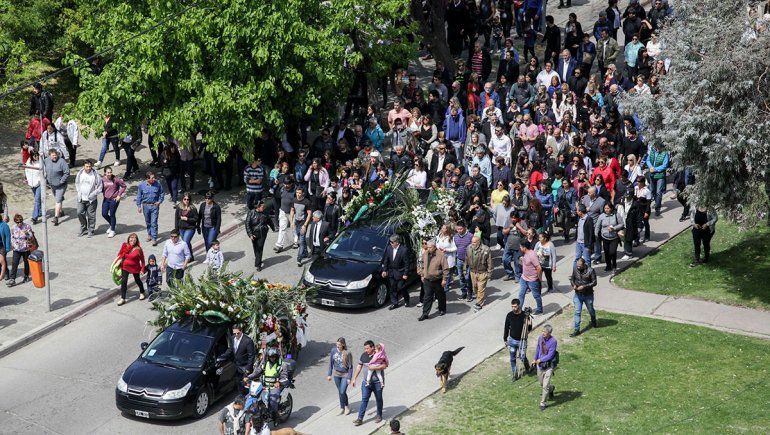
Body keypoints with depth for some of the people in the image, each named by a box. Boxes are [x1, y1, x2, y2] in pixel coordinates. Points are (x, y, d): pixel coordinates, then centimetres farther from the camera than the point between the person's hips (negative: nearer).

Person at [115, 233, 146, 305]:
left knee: (137, 280, 18)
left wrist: (142, 269, -8)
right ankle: (122, 299, 5)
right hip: (125, 267, 2)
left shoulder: (138, 249, -17)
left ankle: (142, 293, 45)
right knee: (123, 282, -2)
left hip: (135, 267, -2)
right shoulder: (125, 246, -9)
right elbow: (120, 254, 5)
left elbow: (142, 259, -9)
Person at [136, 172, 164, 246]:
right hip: (146, 206, 2)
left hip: (155, 206, -2)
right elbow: (139, 196, 2)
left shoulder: (158, 184, -8)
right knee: (148, 222, 17)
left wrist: (159, 201, -6)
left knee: (154, 223, -7)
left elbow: (161, 194, 7)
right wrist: (139, 206, 0)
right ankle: (149, 234, 38)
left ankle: (154, 239, -4)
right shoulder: (141, 185, -8)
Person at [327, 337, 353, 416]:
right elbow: (331, 363, 4)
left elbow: (350, 366, -10)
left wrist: (349, 378, -11)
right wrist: (329, 374, 6)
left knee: (342, 392, -9)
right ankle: (342, 408, 27)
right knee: (339, 392, 12)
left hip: (345, 375, -4)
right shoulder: (334, 350, -7)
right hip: (336, 374, 4)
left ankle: (347, 406, 16)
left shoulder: (347, 353, -18)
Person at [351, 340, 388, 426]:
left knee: (379, 399, 12)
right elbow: (359, 367, 8)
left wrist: (374, 368, -29)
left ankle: (379, 416, 31)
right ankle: (360, 419, -1)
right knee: (364, 399, 0)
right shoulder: (364, 355, 2)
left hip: (377, 382, -3)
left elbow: (385, 366, -21)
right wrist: (354, 379, 8)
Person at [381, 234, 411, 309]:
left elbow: (406, 263, -13)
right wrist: (384, 270, 5)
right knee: (392, 289, 10)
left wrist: (405, 274, -14)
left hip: (400, 273, -5)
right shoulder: (389, 248, -1)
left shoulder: (404, 250, -17)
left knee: (401, 287, 3)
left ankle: (406, 300, 28)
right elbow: (386, 260, 9)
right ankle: (394, 303, 21)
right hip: (391, 272, 5)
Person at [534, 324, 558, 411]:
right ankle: (551, 388, 51)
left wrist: (540, 360, -13)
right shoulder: (540, 338, -5)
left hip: (549, 365, -6)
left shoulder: (553, 341, -21)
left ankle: (542, 403, 8)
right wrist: (535, 359, 23)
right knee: (541, 383, 21)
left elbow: (550, 355, -21)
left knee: (545, 386, -6)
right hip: (540, 364, 6)